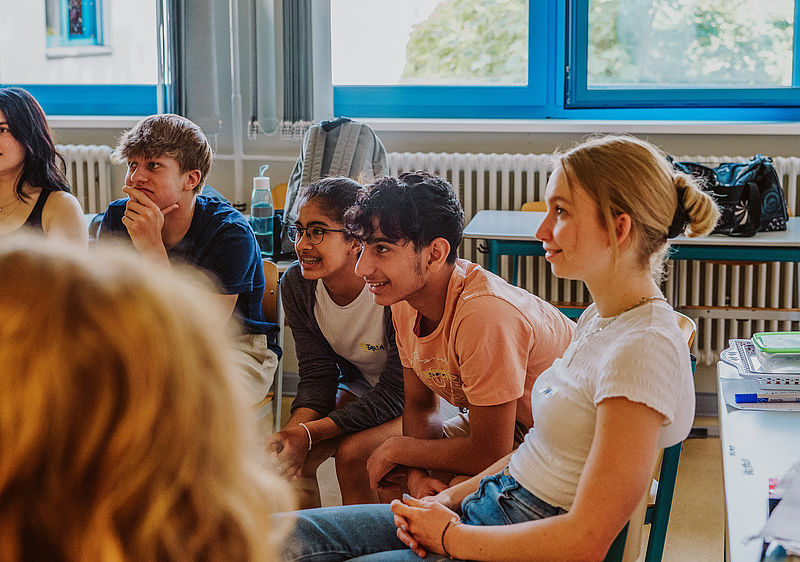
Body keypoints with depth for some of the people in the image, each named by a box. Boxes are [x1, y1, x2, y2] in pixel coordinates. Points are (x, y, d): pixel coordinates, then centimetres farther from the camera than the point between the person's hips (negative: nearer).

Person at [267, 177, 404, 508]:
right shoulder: (296, 284, -12)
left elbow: (396, 393, -26)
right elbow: (317, 375, -9)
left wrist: (308, 434, -32)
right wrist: (292, 431, -30)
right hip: (359, 387, 5)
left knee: (352, 456, -28)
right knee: (288, 456, -16)